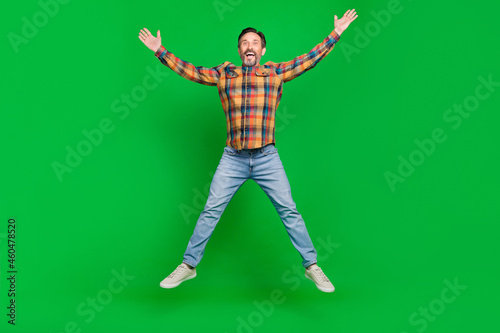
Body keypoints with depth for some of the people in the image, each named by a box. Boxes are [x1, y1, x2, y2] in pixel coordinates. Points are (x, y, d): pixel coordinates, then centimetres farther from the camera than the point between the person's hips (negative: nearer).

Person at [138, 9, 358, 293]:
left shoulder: (276, 73, 4)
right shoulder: (223, 74, 6)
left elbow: (309, 60, 8)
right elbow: (189, 70, 11)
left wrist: (336, 34, 8)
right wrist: (160, 51, 10)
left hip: (267, 158, 0)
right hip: (233, 159, 1)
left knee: (289, 210, 3)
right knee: (211, 211, 4)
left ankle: (312, 266, 17)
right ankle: (188, 266, 18)